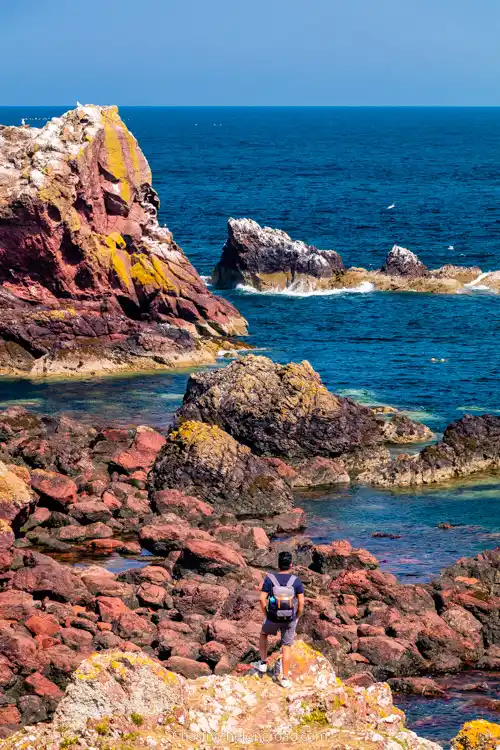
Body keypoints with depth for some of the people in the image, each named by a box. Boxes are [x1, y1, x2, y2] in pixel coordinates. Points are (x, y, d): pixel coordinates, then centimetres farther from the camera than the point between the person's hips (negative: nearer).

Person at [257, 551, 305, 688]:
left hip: (273, 618, 0)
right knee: (286, 647, 13)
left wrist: (266, 615, 2)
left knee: (263, 634, 31)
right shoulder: (296, 581, -8)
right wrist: (297, 617, 7)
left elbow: (262, 599, -13)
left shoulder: (270, 579, -10)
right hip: (290, 620, 0)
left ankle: (263, 663, 28)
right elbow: (301, 602, -8)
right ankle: (285, 678, 14)